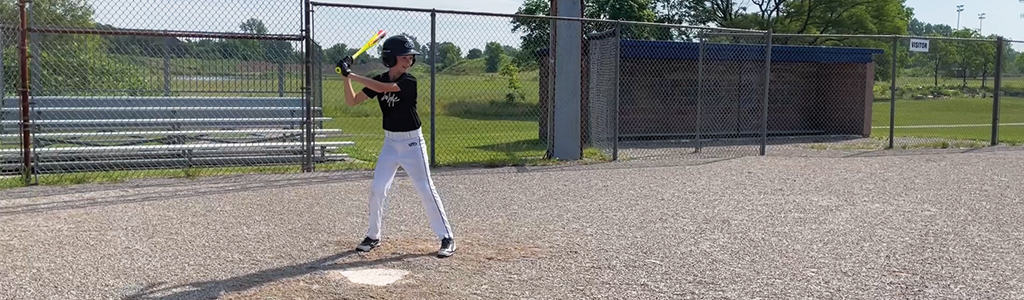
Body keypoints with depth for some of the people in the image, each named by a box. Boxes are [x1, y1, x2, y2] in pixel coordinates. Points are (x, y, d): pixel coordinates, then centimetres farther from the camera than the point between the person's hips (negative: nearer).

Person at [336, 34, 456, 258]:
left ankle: (447, 237, 5)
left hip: (412, 142, -4)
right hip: (390, 142, 5)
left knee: (426, 190, -4)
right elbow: (352, 101, 0)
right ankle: (373, 236, 20)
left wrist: (350, 74, -28)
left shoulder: (409, 81, -16)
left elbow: (382, 88, -31)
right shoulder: (379, 81, 0)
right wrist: (347, 77, -15)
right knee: (377, 189, 3)